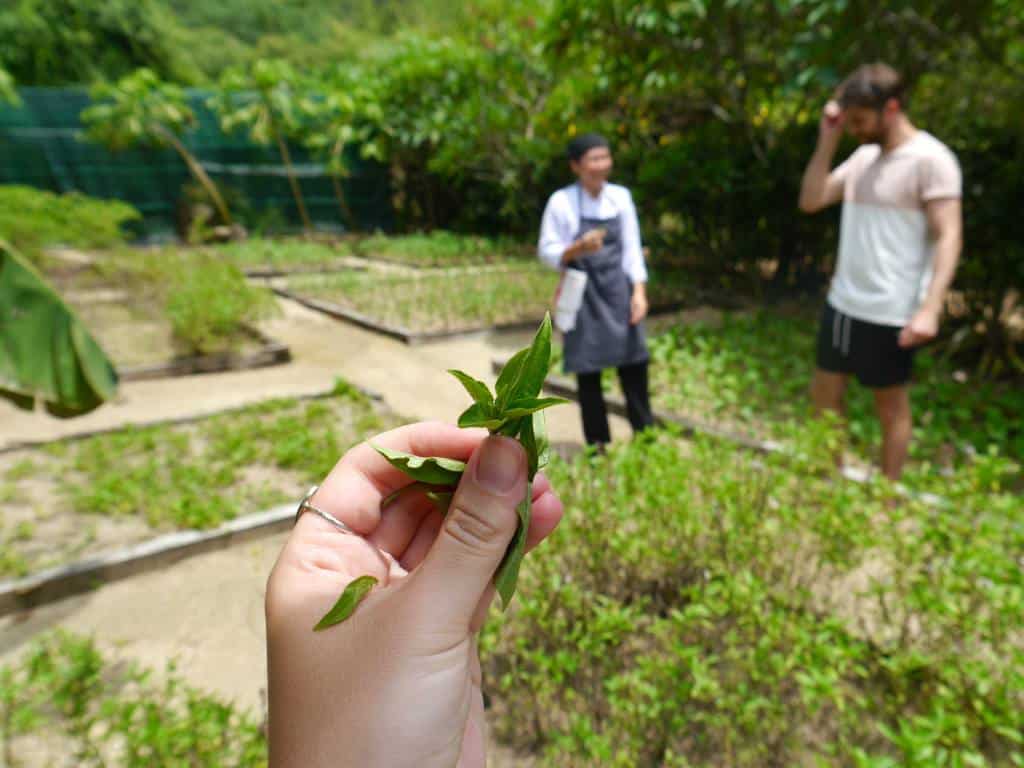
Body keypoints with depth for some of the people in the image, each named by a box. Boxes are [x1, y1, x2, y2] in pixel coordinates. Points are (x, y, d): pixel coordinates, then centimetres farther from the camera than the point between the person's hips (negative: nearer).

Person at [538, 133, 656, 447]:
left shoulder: (620, 196, 5)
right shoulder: (562, 201, -6)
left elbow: (632, 248, 7)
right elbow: (547, 251, -4)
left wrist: (639, 291, -2)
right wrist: (578, 249, -22)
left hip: (619, 290, 3)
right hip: (584, 295, -3)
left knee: (634, 366, 5)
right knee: (588, 371, 3)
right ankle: (597, 446, 18)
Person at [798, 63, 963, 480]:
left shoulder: (930, 159, -11)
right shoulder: (864, 156, 10)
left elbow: (948, 237, -16)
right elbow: (810, 201, 9)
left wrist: (930, 308, -25)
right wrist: (828, 139, 1)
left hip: (890, 313, -7)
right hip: (842, 303, 8)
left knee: (891, 407, 8)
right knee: (824, 394, 16)